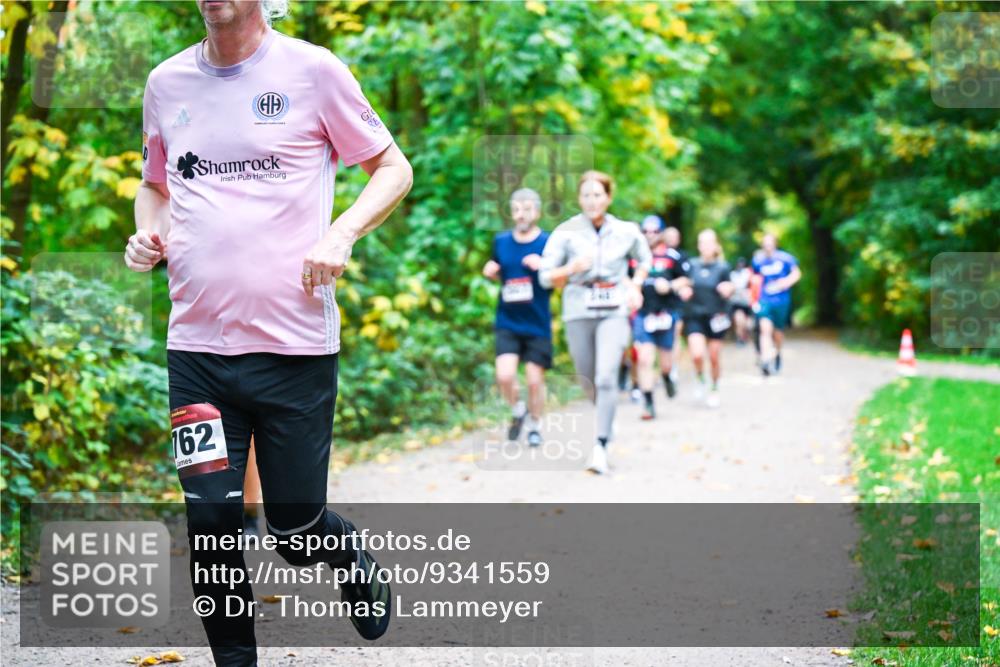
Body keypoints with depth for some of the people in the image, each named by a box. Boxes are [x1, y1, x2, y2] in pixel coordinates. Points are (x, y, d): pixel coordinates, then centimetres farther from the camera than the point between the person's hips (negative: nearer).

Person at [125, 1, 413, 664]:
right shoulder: (167, 82, 9)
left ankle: (352, 550, 39)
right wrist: (146, 233, 3)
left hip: (295, 344, -3)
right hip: (196, 343, 3)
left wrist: (341, 234, -12)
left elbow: (393, 169, 5)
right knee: (211, 525, -1)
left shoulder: (310, 69, -2)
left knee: (297, 530, 4)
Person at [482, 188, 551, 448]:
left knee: (535, 379, 4)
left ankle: (535, 424, 28)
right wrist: (490, 271, -1)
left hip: (538, 324, -2)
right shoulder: (501, 241, 5)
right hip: (508, 323, 2)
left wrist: (543, 266, -20)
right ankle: (517, 410, 17)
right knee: (505, 375, -13)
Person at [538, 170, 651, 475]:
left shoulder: (627, 232, 4)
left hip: (614, 313, -1)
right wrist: (570, 269, -19)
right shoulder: (566, 233, -1)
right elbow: (545, 277, -1)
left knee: (606, 377, -18)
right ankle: (604, 422, 40)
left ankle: (601, 446, -21)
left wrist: (635, 286, 9)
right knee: (588, 381, 10)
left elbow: (645, 259, 24)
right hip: (578, 314, 1)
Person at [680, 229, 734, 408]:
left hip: (716, 317, 0)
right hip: (695, 316, 0)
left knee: (714, 358, 6)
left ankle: (714, 390, 28)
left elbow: (728, 291, 5)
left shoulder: (722, 267, -1)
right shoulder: (691, 265, 2)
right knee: (697, 355, -17)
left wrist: (727, 290, -18)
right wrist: (683, 291, -10)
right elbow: (684, 287, 12)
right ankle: (700, 379, 14)